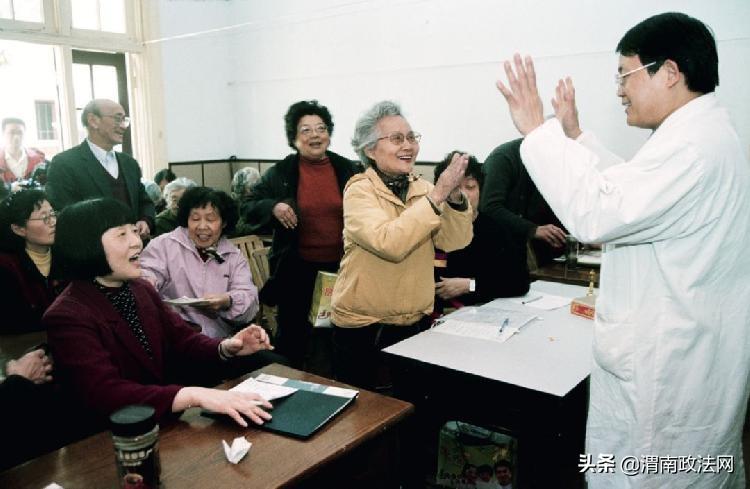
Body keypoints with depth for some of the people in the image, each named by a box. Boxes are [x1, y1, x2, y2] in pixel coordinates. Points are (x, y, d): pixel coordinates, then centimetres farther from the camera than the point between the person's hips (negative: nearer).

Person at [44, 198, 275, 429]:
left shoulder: (141, 290, 7)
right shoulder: (67, 317, -17)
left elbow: (182, 340, 5)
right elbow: (106, 396, -29)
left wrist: (226, 348, -17)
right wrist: (195, 395, -40)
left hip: (169, 421, 7)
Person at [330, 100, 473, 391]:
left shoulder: (422, 189, 2)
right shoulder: (359, 191, -14)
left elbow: (454, 241, -9)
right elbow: (390, 243, -31)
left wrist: (455, 196, -24)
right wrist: (437, 195, -30)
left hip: (415, 323, 5)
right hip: (363, 328, -5)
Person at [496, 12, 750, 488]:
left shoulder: (692, 146, -24)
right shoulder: (704, 133, 10)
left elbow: (594, 215, -30)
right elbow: (629, 189, 20)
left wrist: (537, 130, -23)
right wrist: (574, 135, 15)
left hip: (666, 373, -10)